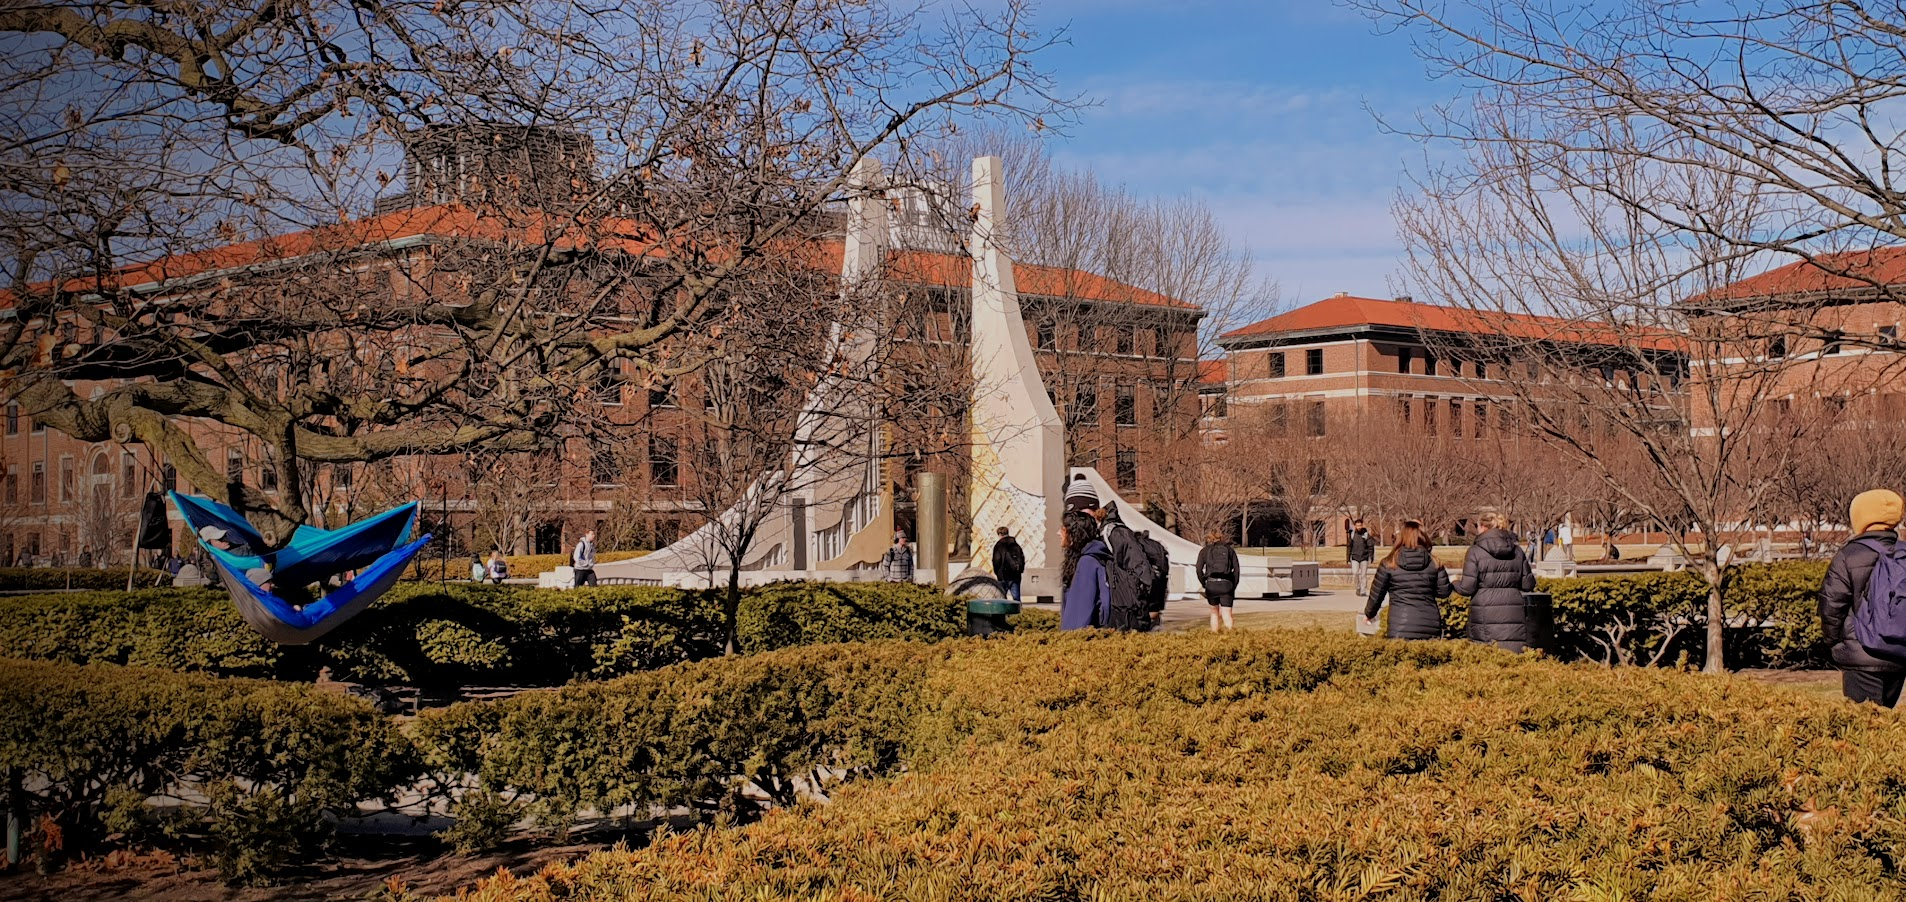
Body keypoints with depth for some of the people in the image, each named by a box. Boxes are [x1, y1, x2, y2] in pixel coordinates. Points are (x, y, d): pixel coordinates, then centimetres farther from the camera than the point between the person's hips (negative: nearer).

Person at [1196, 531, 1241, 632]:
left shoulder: (1204, 550, 13)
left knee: (1214, 612, 18)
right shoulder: (1230, 550, 15)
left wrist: (1204, 584, 7)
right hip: (1227, 585, 0)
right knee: (1226, 614, -4)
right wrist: (1234, 586, 6)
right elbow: (1236, 569, 4)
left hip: (1211, 585, 0)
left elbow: (1199, 569, 0)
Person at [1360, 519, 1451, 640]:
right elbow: (1444, 592, 8)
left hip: (1401, 628, -2)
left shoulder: (1389, 564, -3)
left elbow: (1376, 594, 5)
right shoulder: (1434, 562, 2)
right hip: (1430, 626, 2)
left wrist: (1369, 613, 22)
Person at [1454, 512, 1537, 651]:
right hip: (1513, 617, 4)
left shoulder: (1475, 552, -5)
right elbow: (1528, 585, 10)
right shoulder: (1517, 551, 8)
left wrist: (1455, 583, 14)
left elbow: (1467, 588, -7)